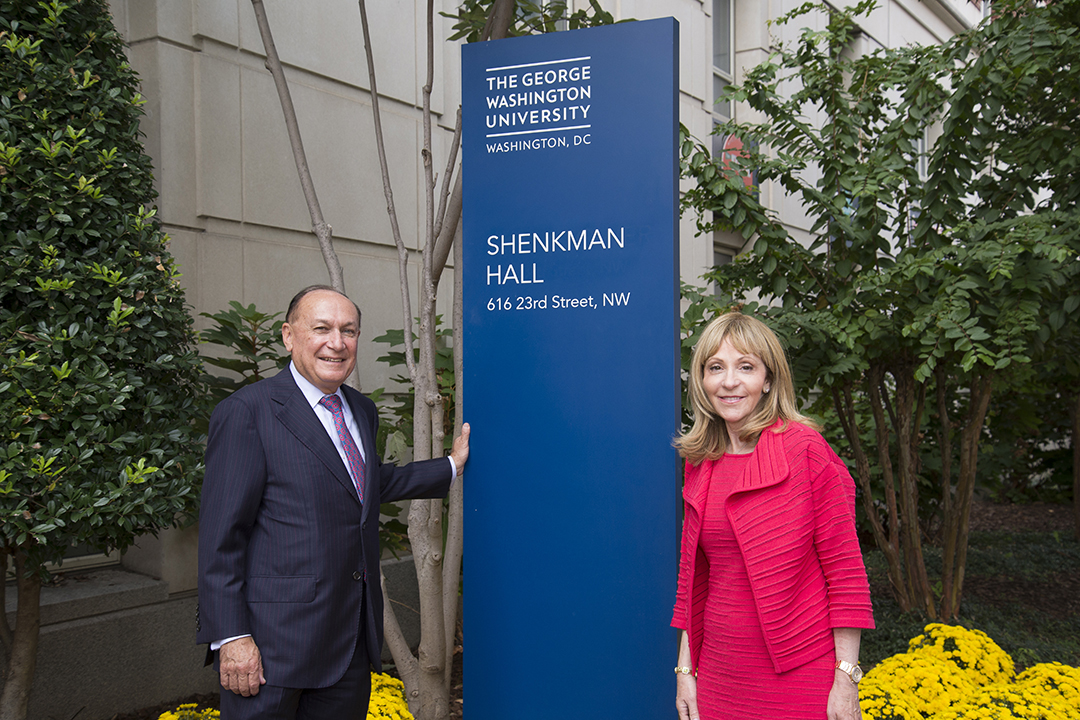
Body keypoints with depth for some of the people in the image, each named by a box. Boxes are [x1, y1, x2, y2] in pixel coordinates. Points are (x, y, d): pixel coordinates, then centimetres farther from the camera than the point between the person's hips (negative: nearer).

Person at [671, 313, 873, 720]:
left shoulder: (805, 449, -11)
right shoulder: (699, 464, 4)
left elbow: (845, 569, -10)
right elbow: (693, 578, 10)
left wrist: (846, 678, -11)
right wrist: (686, 671, 8)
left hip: (801, 676, -4)